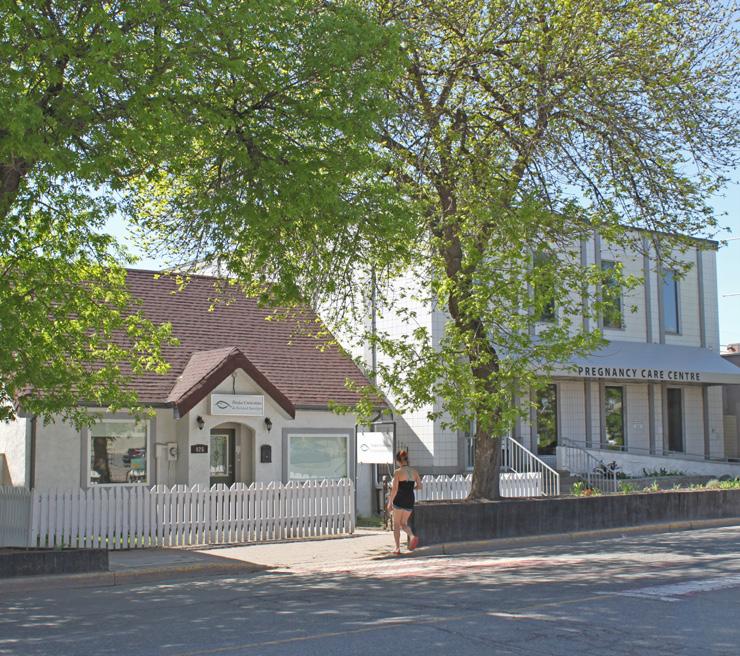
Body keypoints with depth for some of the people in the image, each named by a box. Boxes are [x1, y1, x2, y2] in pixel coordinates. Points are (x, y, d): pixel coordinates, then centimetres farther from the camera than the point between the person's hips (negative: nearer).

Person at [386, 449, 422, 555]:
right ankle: (412, 536, -12)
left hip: (399, 500, -4)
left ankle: (398, 548, 8)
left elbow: (394, 489, -14)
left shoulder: (398, 472, -10)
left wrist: (390, 503, -8)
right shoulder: (414, 471, 4)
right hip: (410, 500, 4)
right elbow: (419, 486, 6)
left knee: (396, 524, 11)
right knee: (403, 523, 17)